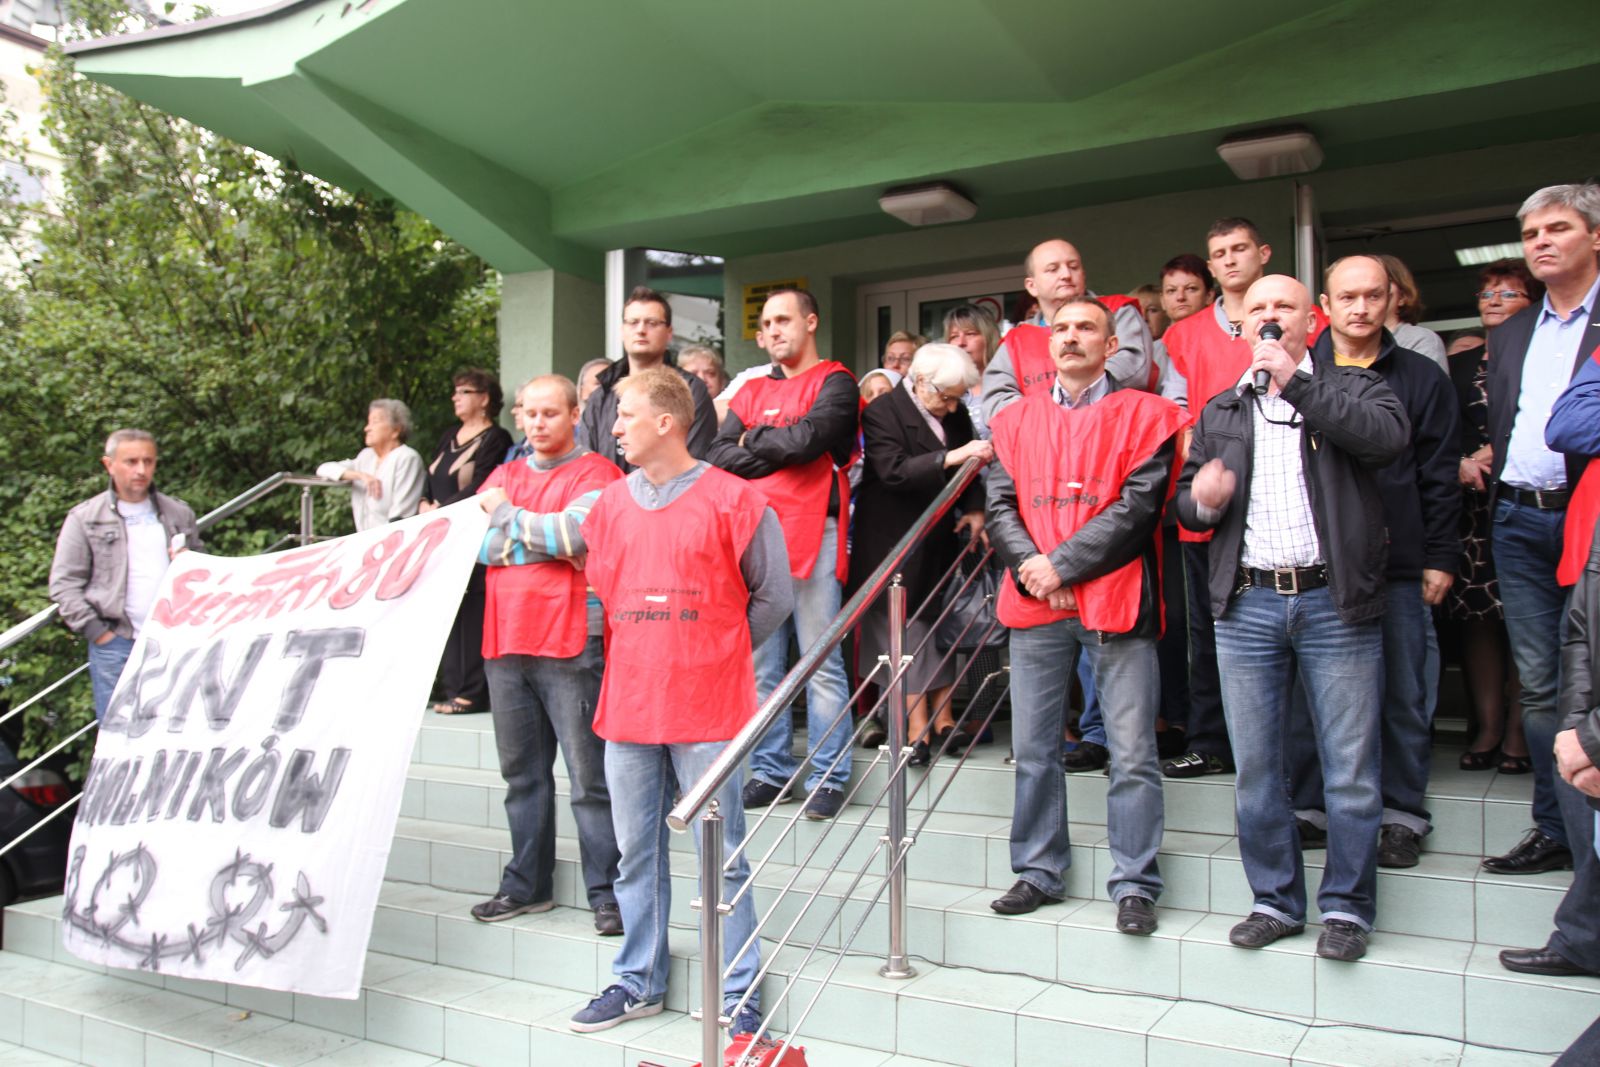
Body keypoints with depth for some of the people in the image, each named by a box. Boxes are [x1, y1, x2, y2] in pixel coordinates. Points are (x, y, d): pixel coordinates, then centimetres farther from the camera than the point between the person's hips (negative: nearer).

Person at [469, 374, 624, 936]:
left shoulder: (596, 473, 1)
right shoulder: (504, 475, 18)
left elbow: (577, 532, -16)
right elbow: (474, 541, 4)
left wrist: (509, 516, -1)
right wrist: (551, 539, -8)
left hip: (570, 645, -6)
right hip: (505, 642, 6)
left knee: (589, 777, -4)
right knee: (522, 773, 14)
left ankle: (606, 891, 4)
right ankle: (527, 884, 25)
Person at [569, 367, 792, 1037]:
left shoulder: (732, 499, -6)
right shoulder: (609, 504, 8)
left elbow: (773, 596, 0)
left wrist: (715, 654, 4)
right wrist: (646, 652, 10)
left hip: (705, 709, -5)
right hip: (628, 705, 5)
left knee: (722, 855, 4)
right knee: (637, 853, 14)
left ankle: (738, 993, 16)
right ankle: (639, 982, 28)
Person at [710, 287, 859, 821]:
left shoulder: (834, 382, 4)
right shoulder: (752, 391, 20)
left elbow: (807, 437, -14)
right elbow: (720, 455, 7)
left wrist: (754, 438, 2)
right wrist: (781, 451, -5)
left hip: (813, 531, -5)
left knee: (822, 663, -4)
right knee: (760, 663, 7)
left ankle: (828, 777, 3)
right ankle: (769, 772, 16)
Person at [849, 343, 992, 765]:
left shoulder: (955, 414, 6)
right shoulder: (881, 413, -13)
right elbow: (894, 471, -25)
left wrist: (975, 508, -6)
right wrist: (950, 458, -34)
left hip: (939, 540, 6)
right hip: (895, 545, -6)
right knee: (908, 628, -3)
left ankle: (942, 720, 16)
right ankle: (918, 727, 3)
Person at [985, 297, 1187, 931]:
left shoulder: (1145, 415, 3)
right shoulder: (1014, 421, 15)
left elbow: (1138, 506, -7)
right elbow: (1000, 505, 8)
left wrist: (1062, 565, -12)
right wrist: (1030, 565, -10)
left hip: (1114, 601, -3)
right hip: (1034, 603, 4)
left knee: (1132, 754, -1)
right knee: (1034, 750, 9)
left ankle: (1134, 884, 9)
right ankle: (1039, 872, 22)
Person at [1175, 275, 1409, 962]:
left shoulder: (1351, 388, 6)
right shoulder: (1220, 412, 16)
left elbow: (1391, 436, -16)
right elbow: (1185, 502, 16)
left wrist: (1297, 383, -16)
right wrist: (1201, 500, -7)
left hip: (1335, 602, -3)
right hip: (1247, 606, 3)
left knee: (1350, 769, 2)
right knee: (1256, 769, 8)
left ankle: (1346, 906, 17)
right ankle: (1276, 901, 22)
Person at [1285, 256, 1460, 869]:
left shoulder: (1421, 378, 8)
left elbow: (1439, 477, 7)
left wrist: (1439, 558, 2)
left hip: (1398, 569, 0)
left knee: (1403, 695, 5)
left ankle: (1401, 815, 18)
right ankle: (1307, 806, 18)